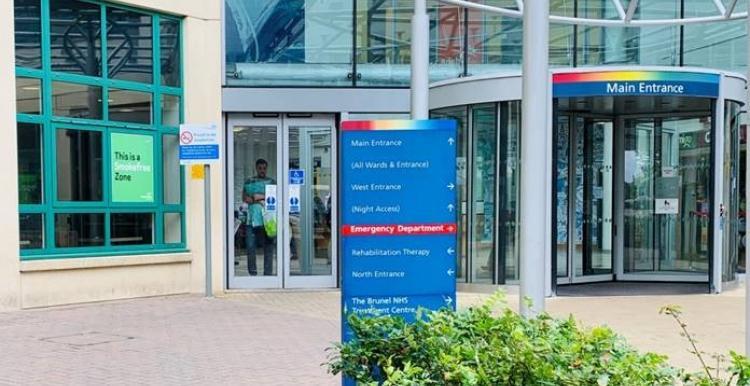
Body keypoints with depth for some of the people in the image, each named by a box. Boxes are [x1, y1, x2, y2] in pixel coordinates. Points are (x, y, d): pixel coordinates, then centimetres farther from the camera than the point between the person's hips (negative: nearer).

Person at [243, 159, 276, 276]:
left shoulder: (272, 182, 14)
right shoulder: (249, 182, 14)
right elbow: (245, 198, 3)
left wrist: (260, 197, -7)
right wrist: (265, 199, -6)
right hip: (252, 219, 0)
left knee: (268, 248, 0)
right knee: (250, 247, -5)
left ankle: (268, 274, 3)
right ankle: (252, 273, 4)